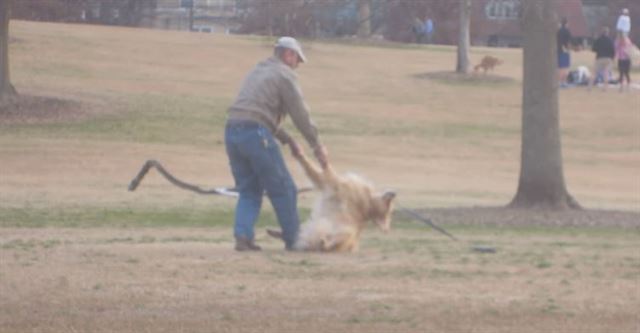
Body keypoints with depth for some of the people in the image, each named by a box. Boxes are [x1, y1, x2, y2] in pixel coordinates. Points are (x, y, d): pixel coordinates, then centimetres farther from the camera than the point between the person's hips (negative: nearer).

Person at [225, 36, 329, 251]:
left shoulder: (257, 72, 27)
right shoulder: (285, 74, 2)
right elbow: (300, 113, -1)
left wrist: (287, 140, 31)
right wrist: (317, 145, 7)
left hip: (232, 131, 7)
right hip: (256, 133, -7)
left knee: (249, 191, 13)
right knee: (282, 189, 5)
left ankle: (242, 236, -5)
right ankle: (293, 239, 10)